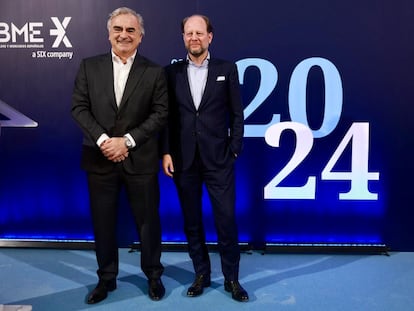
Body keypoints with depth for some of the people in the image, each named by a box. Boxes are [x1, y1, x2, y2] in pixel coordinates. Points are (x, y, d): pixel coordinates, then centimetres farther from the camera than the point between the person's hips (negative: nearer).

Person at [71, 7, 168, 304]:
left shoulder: (155, 71, 1)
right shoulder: (89, 66, 6)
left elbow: (161, 114, -4)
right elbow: (79, 107, 1)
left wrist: (127, 140, -13)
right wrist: (102, 139, -13)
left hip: (140, 160, -1)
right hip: (100, 159, 2)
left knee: (148, 220, 9)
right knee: (103, 222, 11)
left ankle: (154, 275, 30)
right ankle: (106, 278, 30)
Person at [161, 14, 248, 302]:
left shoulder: (227, 69, 4)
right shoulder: (172, 72, 7)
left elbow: (237, 115, 3)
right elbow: (166, 116, 6)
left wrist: (234, 150, -4)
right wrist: (166, 152, -2)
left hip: (218, 159, -1)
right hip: (184, 160, 2)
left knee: (227, 219, 2)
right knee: (192, 221, 10)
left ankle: (231, 278, 19)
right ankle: (202, 274, 26)